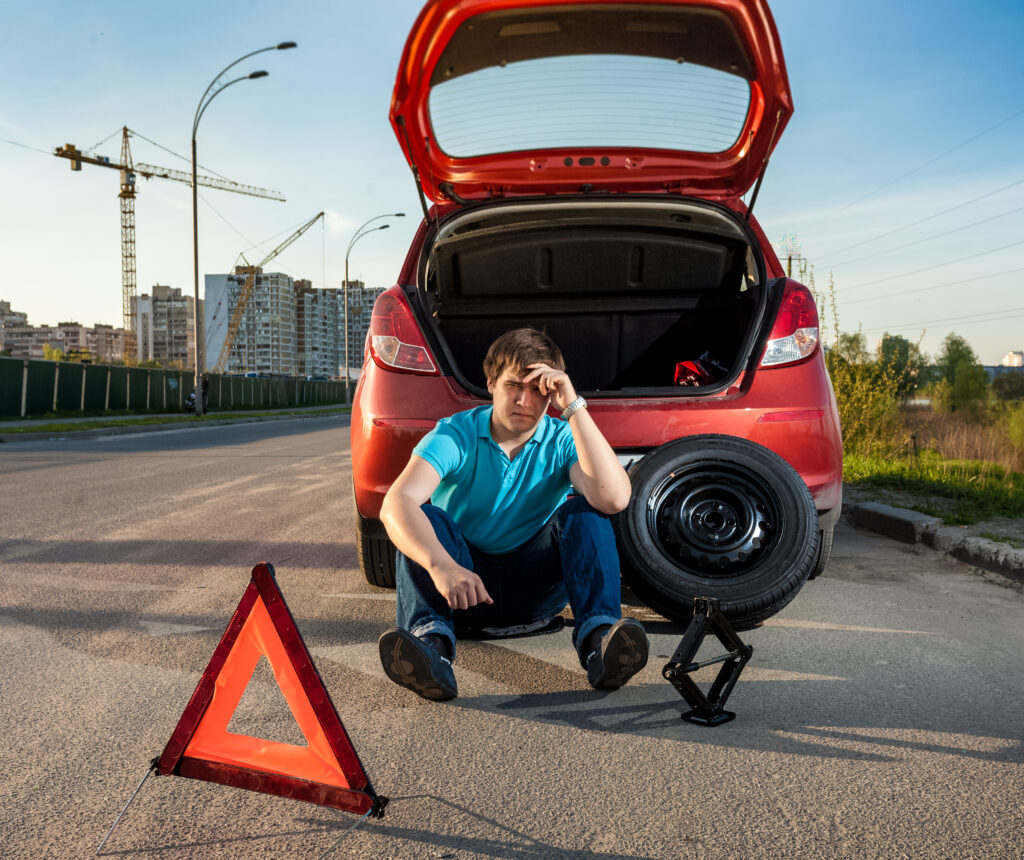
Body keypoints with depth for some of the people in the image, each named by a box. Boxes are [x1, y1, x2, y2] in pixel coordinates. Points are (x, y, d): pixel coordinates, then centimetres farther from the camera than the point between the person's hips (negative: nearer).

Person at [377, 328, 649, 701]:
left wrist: (574, 407, -29)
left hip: (535, 585, 1)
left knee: (583, 511, -21)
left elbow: (613, 498, -29)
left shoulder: (562, 441, -7)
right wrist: (441, 566, -49)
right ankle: (430, 638, -45)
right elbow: (396, 504, -30)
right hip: (465, 583, -1)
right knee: (424, 519, -26)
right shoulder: (456, 435, -11)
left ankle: (598, 636, -38)